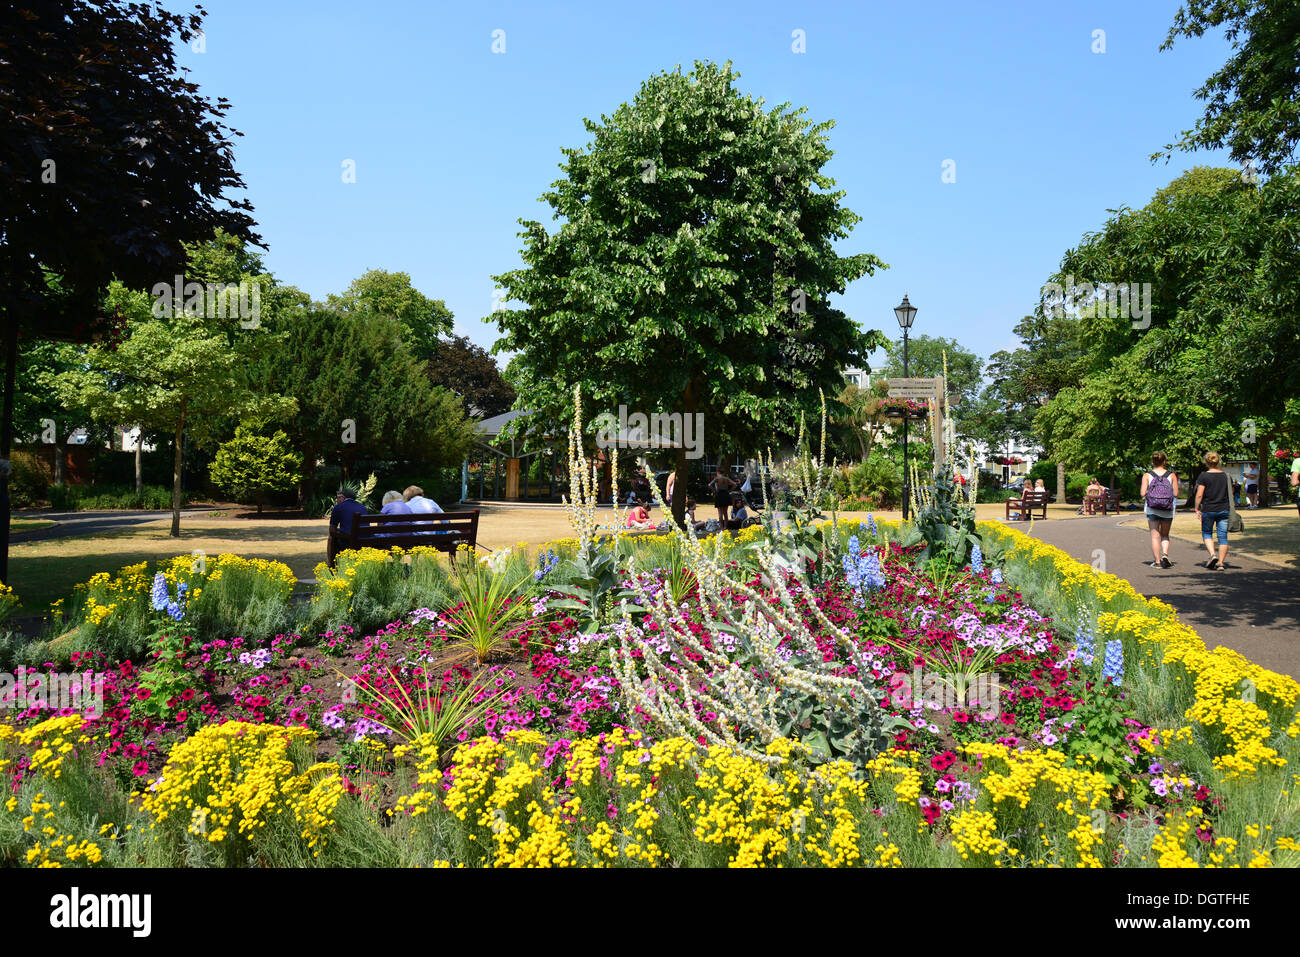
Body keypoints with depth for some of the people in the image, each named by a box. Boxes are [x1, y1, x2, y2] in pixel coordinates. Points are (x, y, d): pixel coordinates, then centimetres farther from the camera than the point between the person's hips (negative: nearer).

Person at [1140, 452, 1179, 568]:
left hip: (1152, 509, -1)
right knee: (1165, 535, 15)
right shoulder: (1172, 475, 1)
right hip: (1167, 510, 1)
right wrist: (1168, 494, 17)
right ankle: (1165, 554, -7)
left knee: (1155, 535, 3)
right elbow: (1176, 493, -3)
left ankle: (1157, 561, 0)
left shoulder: (1147, 475, -2)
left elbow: (1142, 493, -9)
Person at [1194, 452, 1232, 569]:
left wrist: (1197, 508, -1)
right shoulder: (1225, 475, 4)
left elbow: (1199, 495, -12)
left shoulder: (1203, 476, -9)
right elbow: (1230, 493, 11)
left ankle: (1212, 555, -5)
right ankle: (1221, 562, 5)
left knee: (1206, 533, 14)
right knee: (1223, 536, 6)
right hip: (1223, 510, 3)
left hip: (1208, 510, -3)